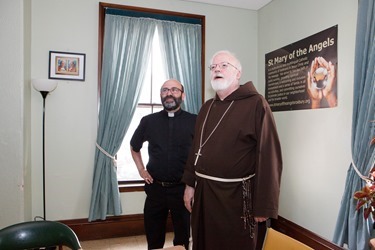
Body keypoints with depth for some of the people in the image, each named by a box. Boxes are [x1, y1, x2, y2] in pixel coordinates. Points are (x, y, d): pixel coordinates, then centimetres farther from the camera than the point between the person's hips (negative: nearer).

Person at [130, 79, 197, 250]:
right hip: (155, 187, 2)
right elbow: (134, 147, 17)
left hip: (183, 188, -1)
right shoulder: (148, 121, 1)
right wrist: (141, 169, 8)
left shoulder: (194, 121, -7)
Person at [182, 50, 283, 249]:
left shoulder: (256, 104, -12)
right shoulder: (207, 107, 9)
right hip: (203, 192, 6)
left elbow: (269, 156, -17)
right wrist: (189, 184, 9)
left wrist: (264, 205, -17)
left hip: (235, 195, -6)